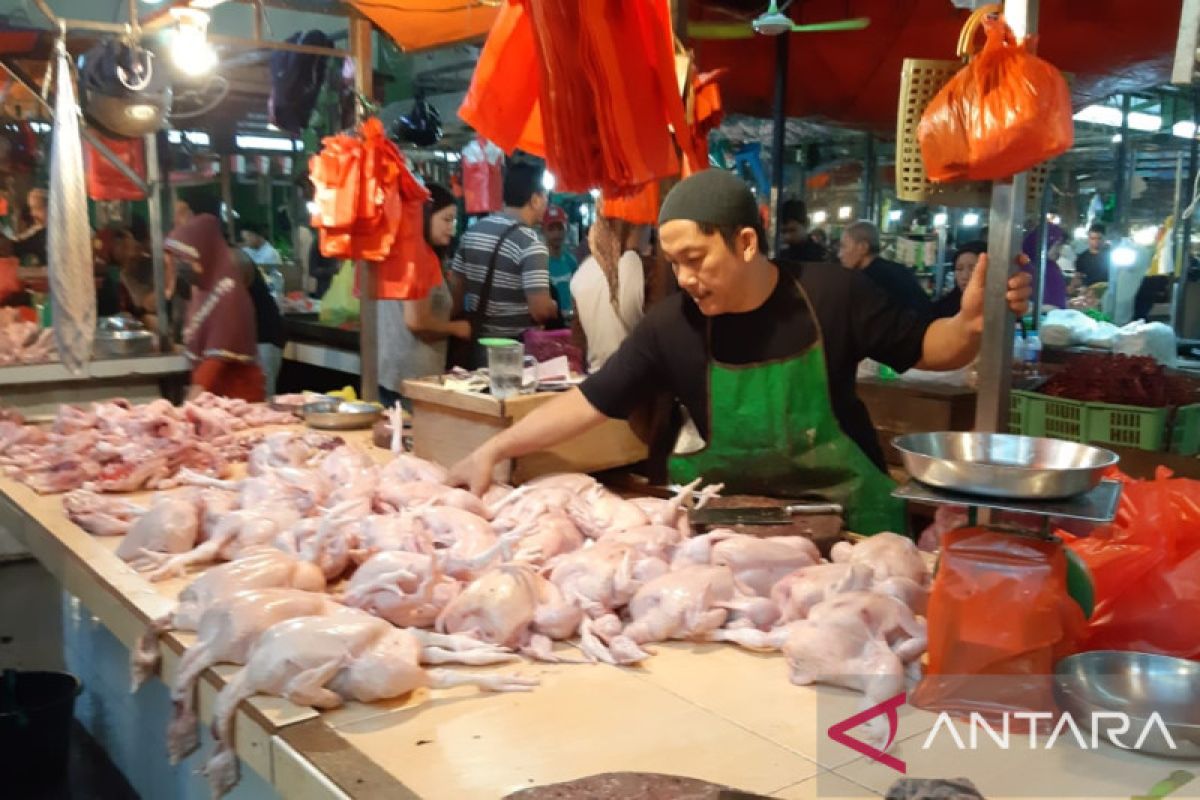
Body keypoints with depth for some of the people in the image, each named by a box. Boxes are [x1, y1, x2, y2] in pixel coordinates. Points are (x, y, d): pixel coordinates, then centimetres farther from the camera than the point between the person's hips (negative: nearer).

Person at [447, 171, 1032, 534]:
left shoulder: (832, 296, -16)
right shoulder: (671, 326, -14)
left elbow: (925, 350, -3)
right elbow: (588, 403, -10)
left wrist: (970, 325, -25)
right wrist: (493, 450, -17)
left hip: (847, 516, 0)